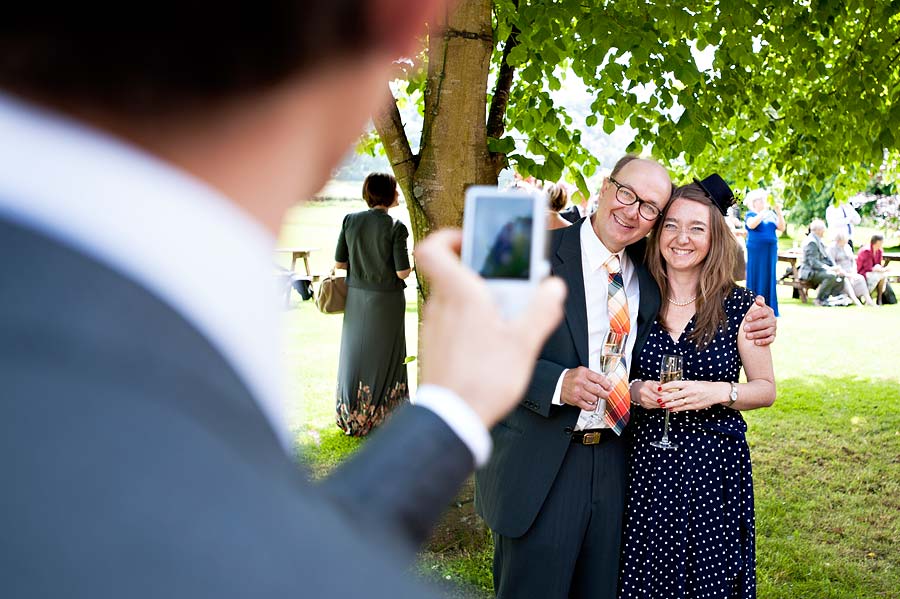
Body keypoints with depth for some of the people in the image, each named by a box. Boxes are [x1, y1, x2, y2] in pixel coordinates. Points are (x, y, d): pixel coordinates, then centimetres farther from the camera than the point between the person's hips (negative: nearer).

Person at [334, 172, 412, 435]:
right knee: (383, 356, 9)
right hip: (386, 300, -4)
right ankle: (378, 419, 17)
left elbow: (339, 263, 1)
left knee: (355, 353, 16)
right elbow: (402, 272, -16)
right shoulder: (395, 227, -15)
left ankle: (350, 418, 25)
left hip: (356, 297, 4)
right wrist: (412, 262, 5)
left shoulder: (350, 220, -2)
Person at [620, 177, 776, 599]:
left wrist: (720, 392, -16)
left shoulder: (739, 305, -4)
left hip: (715, 468, -1)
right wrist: (635, 391, -10)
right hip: (647, 467, 2)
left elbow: (766, 389, 2)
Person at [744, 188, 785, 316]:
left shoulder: (771, 214, 14)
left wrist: (779, 213, -9)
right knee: (756, 278, -4)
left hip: (771, 250, 4)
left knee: (769, 279, 5)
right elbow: (751, 224, -19)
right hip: (756, 251, -4)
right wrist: (763, 212, -21)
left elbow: (781, 228, 3)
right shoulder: (750, 214, 3)